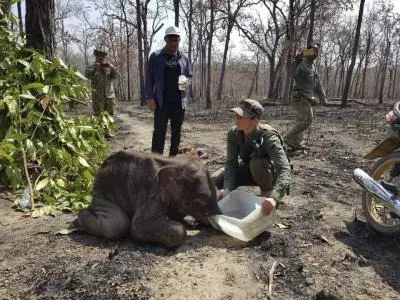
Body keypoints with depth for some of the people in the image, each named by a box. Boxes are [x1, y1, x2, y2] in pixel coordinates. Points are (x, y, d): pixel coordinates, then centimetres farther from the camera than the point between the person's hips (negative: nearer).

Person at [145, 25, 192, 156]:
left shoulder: (184, 59, 10)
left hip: (179, 101, 4)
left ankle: (173, 157, 22)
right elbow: (149, 78, 0)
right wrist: (150, 97, -10)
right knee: (159, 131, -4)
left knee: (176, 131, 10)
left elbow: (189, 76, 18)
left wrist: (187, 83, -7)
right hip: (161, 101, -3)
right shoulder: (155, 56, 1)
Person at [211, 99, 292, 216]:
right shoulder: (233, 133, -19)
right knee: (216, 179, -15)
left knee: (257, 163, -37)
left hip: (271, 174, -4)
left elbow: (285, 169, -41)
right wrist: (227, 188, -37)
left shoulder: (268, 136, -33)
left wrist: (274, 197, -56)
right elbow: (231, 163, -20)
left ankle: (267, 194, -8)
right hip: (250, 170, 4)